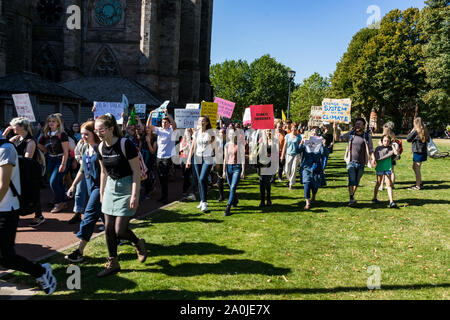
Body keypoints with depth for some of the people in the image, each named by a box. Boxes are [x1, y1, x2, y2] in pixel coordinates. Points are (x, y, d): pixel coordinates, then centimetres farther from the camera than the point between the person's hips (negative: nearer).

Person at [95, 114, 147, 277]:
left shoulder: (125, 144, -18)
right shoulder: (101, 147, 2)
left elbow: (136, 172, -16)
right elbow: (104, 172, 14)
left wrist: (135, 195, -19)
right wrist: (101, 193, 16)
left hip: (127, 187, -6)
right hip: (111, 187, 7)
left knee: (120, 230, -8)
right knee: (108, 228, 6)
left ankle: (139, 244, 24)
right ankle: (113, 263, 21)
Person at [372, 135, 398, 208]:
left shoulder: (390, 148, 3)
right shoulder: (378, 148, -3)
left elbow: (396, 153, -16)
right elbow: (376, 158, -12)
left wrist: (392, 145, -8)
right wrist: (388, 155, -16)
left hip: (388, 168, 1)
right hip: (380, 168, -1)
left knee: (389, 184, -4)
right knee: (378, 183, 12)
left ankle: (391, 202, -7)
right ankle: (374, 198, 29)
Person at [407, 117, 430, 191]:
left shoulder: (416, 131, -16)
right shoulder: (424, 131, 7)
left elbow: (408, 139, -7)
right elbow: (428, 140, 17)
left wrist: (412, 131, 2)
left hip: (418, 152, -8)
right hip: (423, 151, 8)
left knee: (417, 169, -1)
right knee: (414, 167, 19)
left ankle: (418, 186, 5)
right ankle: (420, 183, 25)